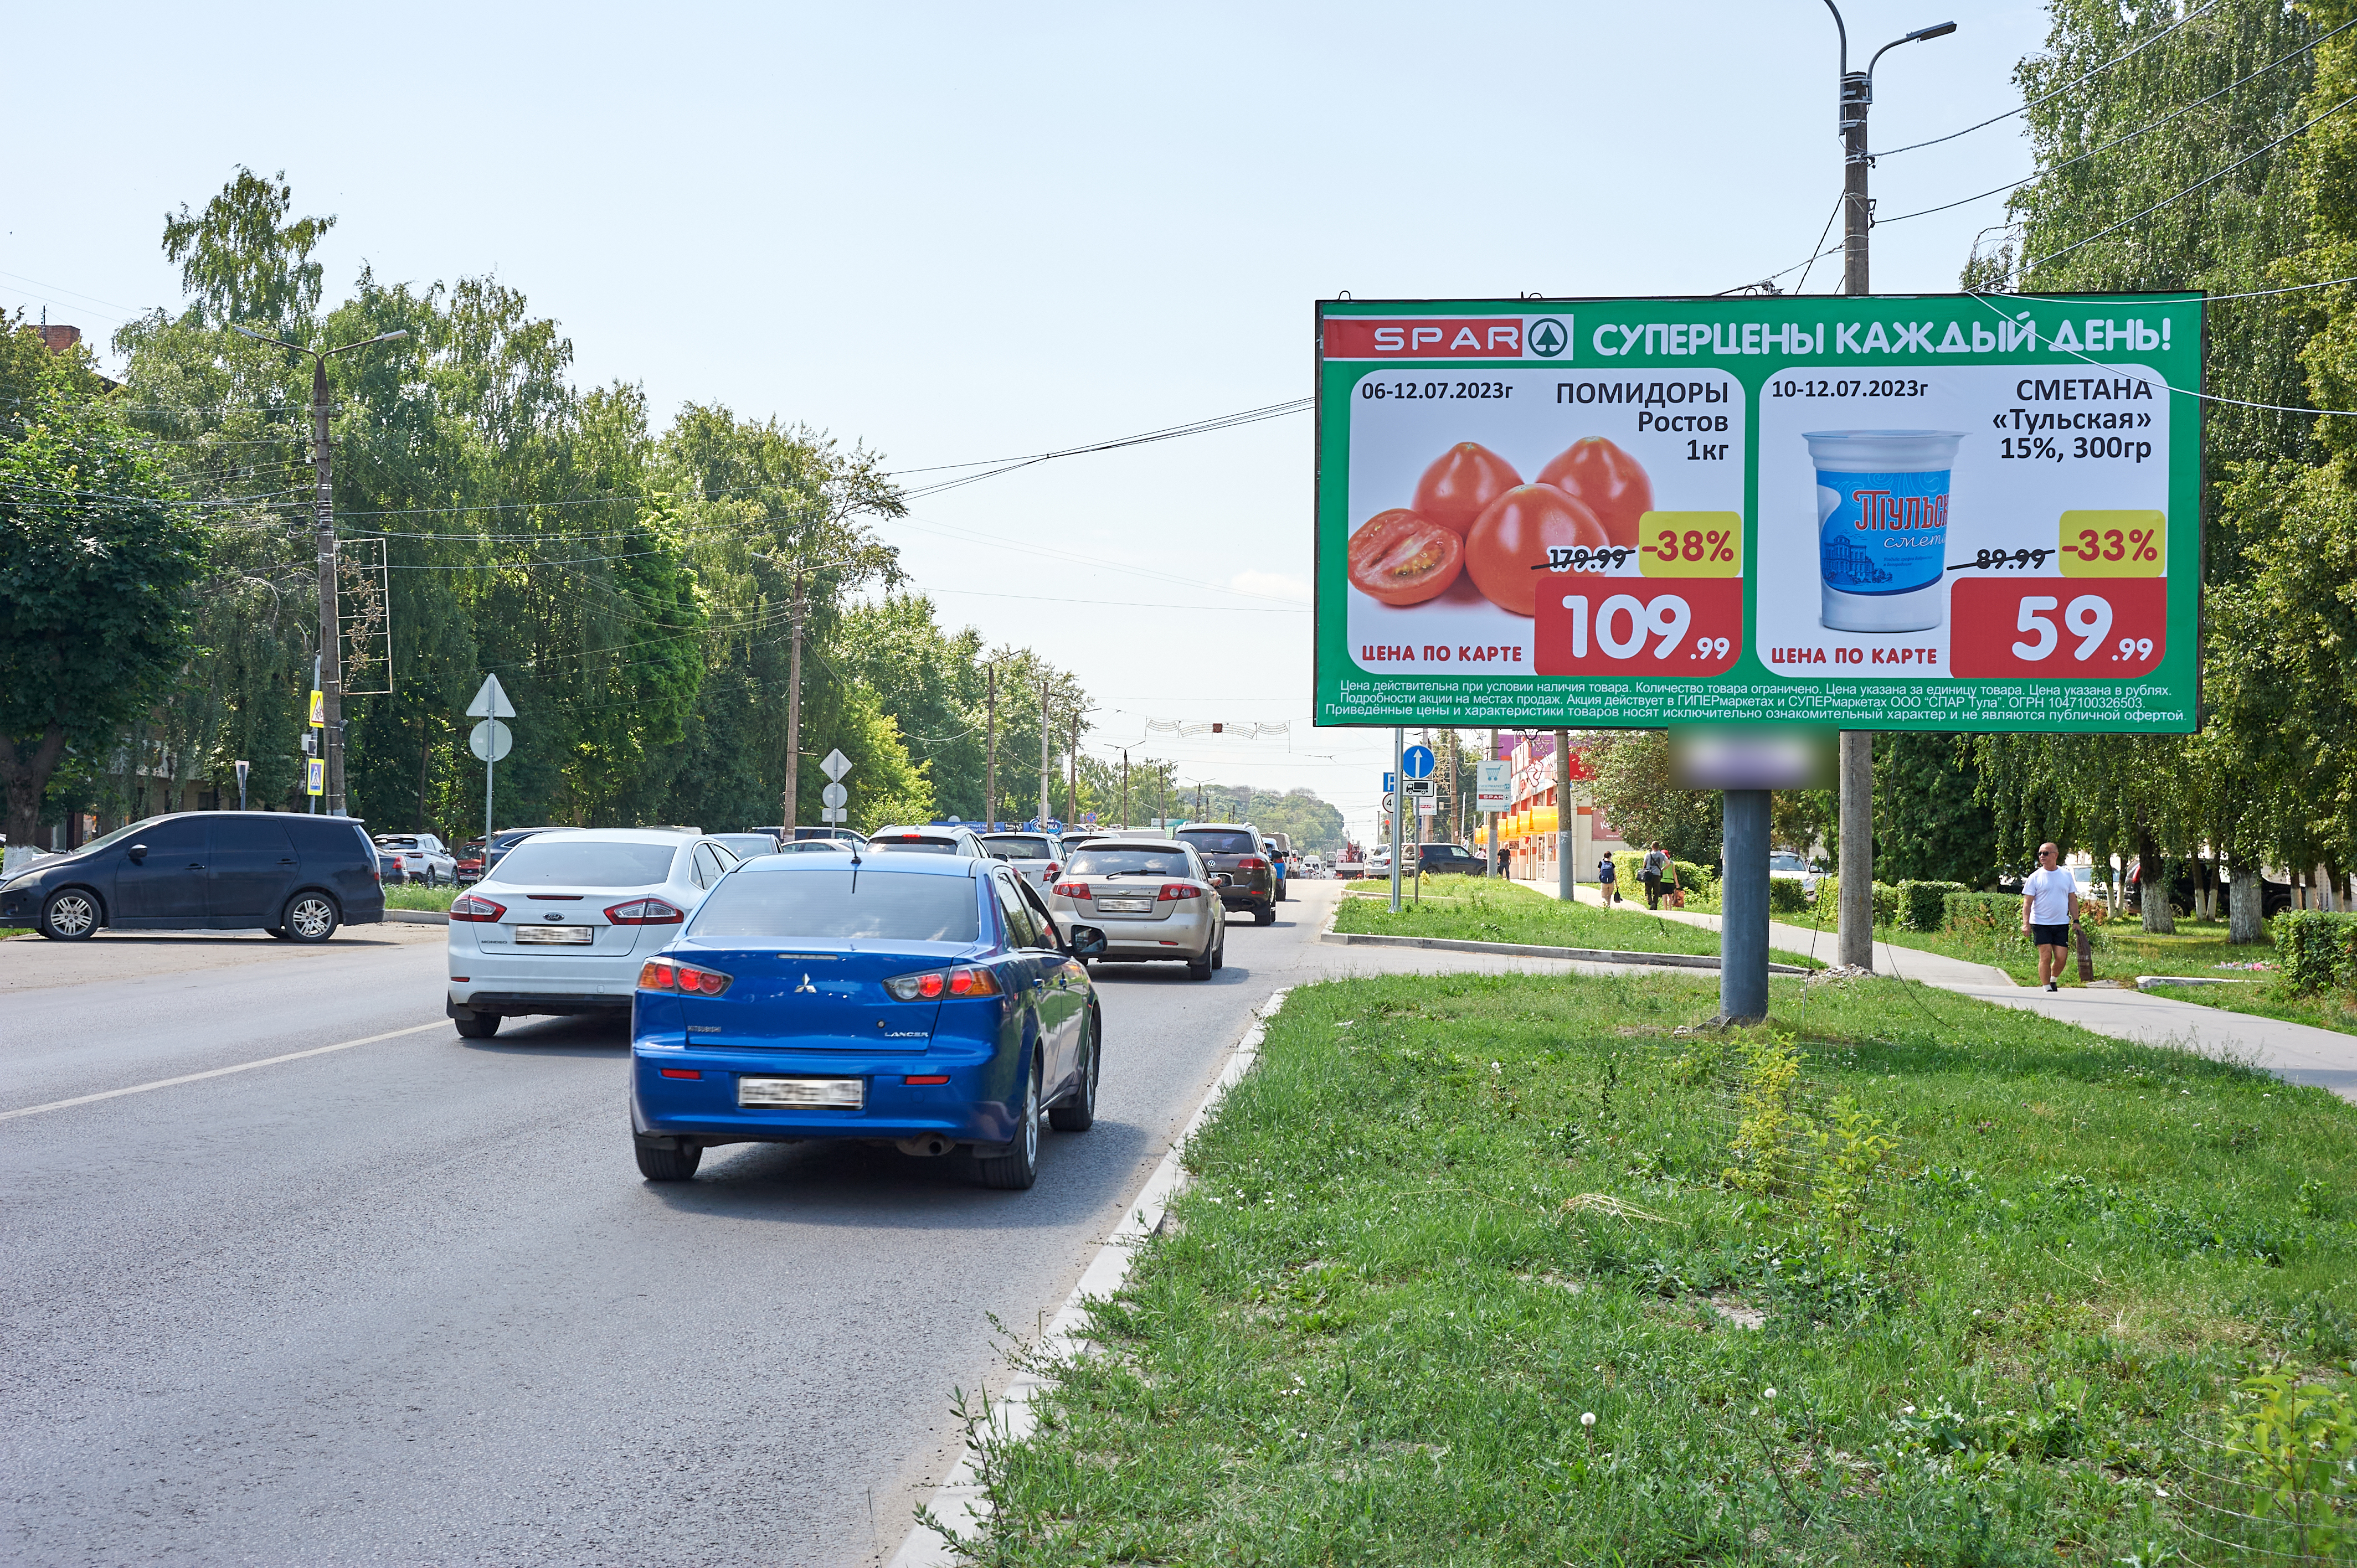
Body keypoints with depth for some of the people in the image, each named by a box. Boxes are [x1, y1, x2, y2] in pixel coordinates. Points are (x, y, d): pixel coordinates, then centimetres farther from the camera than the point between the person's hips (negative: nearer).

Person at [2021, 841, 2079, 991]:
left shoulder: (2066, 875, 8)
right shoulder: (2035, 877, -1)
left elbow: (2072, 900, 14)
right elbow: (2027, 902, -3)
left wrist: (2076, 921, 7)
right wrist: (2026, 923, -14)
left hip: (2062, 924, 2)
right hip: (2041, 923, -2)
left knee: (2061, 957, -3)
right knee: (2046, 956, -8)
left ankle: (2054, 980, 24)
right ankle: (2047, 989, 1)